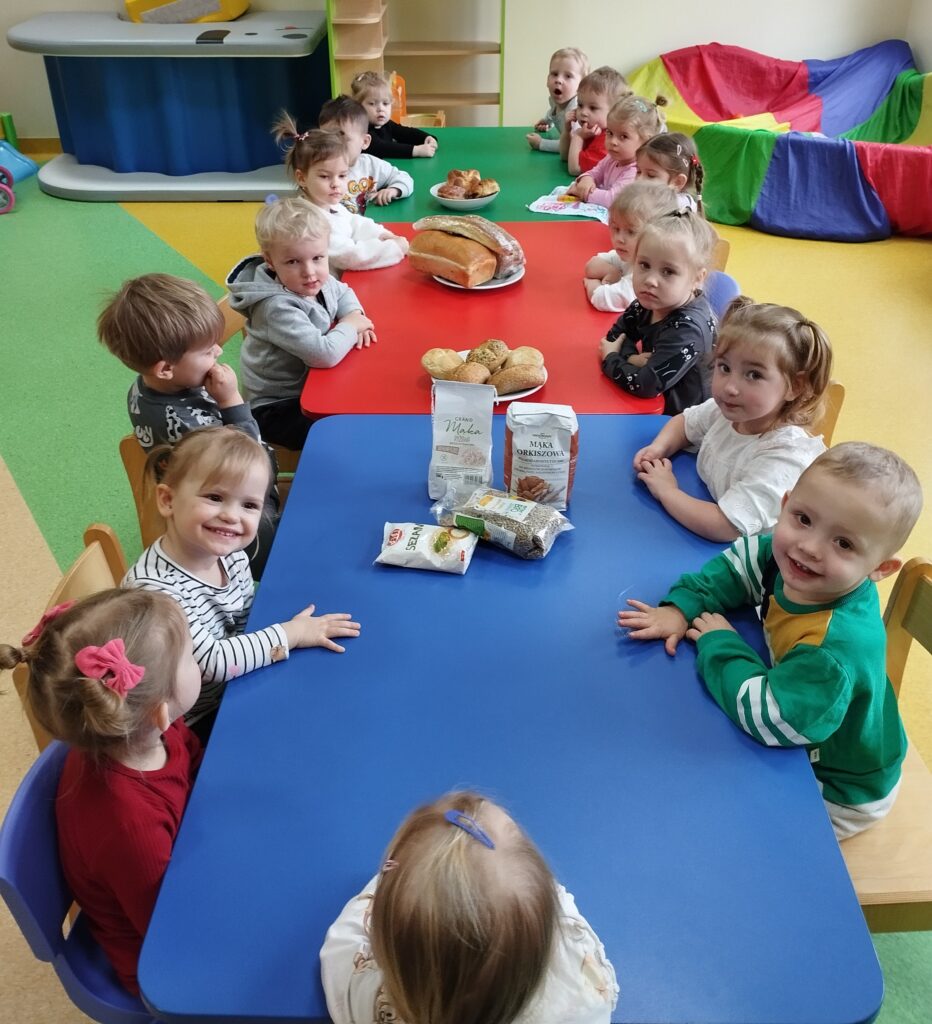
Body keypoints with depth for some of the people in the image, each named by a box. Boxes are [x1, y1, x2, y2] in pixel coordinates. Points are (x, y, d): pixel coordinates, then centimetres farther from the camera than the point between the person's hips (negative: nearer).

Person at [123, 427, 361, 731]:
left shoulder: (231, 557, -6)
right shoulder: (154, 586, -28)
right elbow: (208, 662, -28)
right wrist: (289, 634, -21)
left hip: (236, 698, 7)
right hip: (188, 728, -6)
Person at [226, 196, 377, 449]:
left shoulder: (318, 282, -5)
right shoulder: (277, 308, -31)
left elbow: (344, 293, 19)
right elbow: (324, 354, -38)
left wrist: (355, 315, -3)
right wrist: (351, 325, -18)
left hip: (310, 385, 9)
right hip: (279, 407, -8)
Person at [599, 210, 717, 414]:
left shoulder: (688, 330, -27)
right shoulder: (649, 303, -6)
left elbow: (646, 385, -29)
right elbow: (615, 335, 6)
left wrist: (610, 359, -13)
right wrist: (631, 358, -16)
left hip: (683, 420, -7)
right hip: (651, 407, 7)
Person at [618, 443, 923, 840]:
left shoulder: (840, 643, -41)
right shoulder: (786, 555, -20)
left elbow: (771, 716, -43)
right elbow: (739, 562, -2)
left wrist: (719, 643, -29)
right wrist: (681, 607, -17)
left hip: (837, 794, -6)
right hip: (802, 746, 6)